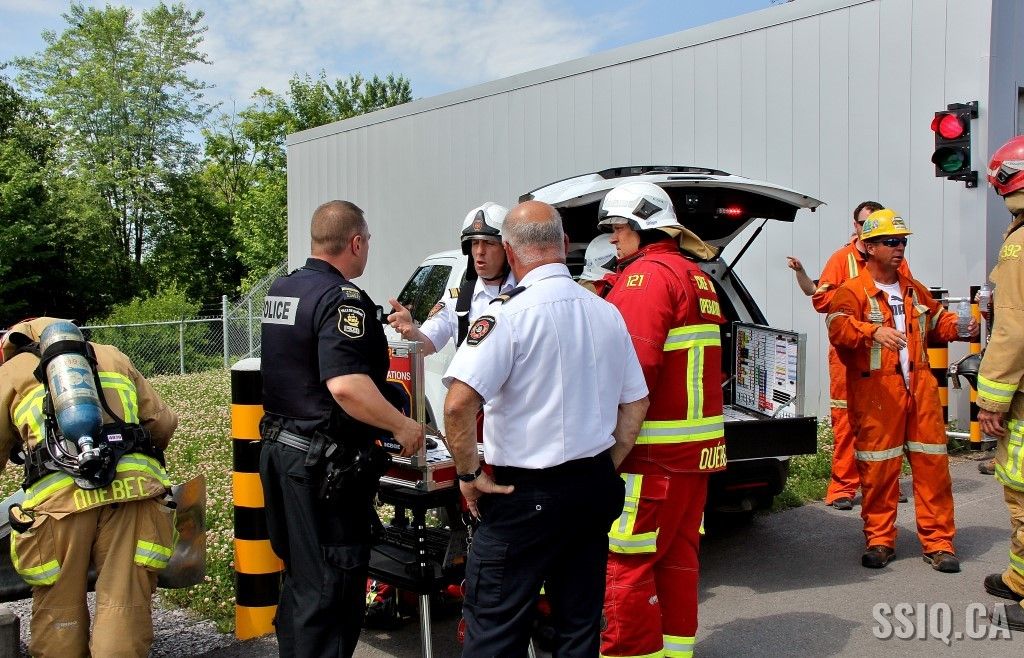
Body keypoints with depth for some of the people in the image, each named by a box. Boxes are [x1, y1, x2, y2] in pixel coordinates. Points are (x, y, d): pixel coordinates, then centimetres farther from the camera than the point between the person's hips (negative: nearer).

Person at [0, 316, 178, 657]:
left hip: (60, 498, -1)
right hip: (134, 487, 2)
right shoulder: (113, 356, 28)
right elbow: (163, 421, 23)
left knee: (58, 616, 13)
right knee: (125, 609, 4)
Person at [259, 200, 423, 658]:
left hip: (281, 448, 10)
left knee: (300, 576, 21)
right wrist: (402, 426, -19)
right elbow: (345, 385, -30)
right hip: (326, 463, -9)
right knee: (331, 587, 0)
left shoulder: (281, 290, 12)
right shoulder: (343, 298, -18)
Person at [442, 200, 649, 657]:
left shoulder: (510, 313, -15)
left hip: (526, 494, -6)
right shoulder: (608, 314, 6)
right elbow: (636, 404, 12)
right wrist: (604, 467, 17)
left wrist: (468, 473, -12)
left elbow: (459, 402, -25)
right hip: (595, 490, 7)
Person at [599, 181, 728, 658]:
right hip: (697, 444, 10)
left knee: (627, 563, -3)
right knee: (678, 554, 17)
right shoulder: (697, 277, 19)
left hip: (654, 452, -10)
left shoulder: (647, 274, -12)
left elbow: (635, 365, -22)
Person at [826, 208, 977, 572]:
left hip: (920, 388, 5)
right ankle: (880, 540, 15)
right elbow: (838, 327, -22)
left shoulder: (914, 290, 18)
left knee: (932, 463, 5)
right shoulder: (852, 291, -4)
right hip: (875, 390, -5)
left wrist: (958, 325, 9)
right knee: (878, 467, 0)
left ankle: (938, 542, 16)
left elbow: (936, 321, 31)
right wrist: (873, 331, -40)